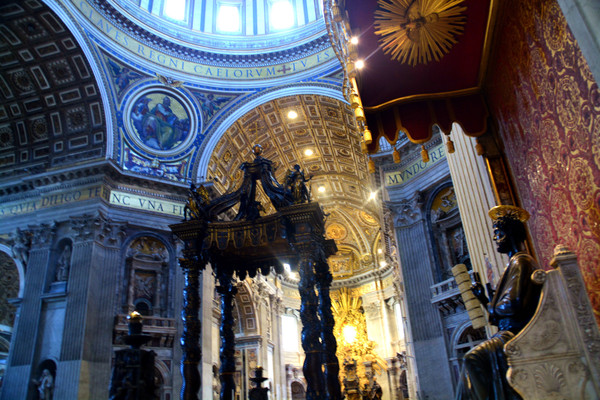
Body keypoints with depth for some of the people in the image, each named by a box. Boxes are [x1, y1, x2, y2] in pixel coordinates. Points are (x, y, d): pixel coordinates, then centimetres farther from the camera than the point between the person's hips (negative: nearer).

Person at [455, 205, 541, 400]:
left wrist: (491, 307, -4)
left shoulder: (520, 262, -11)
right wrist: (485, 299, 7)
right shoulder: (516, 262, 20)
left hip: (517, 334, -11)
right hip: (512, 332, 11)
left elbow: (512, 305, -22)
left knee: (473, 359, -21)